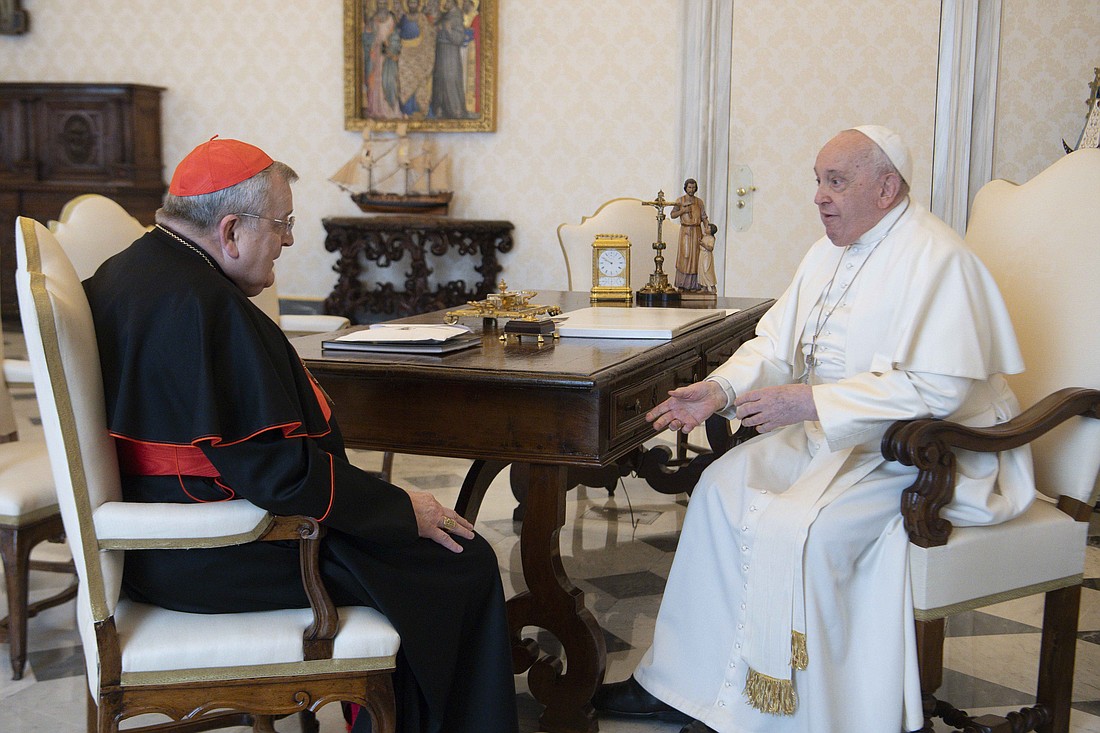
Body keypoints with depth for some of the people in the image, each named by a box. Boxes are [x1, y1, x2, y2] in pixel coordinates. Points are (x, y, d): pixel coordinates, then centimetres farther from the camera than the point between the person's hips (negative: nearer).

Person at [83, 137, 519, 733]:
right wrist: (405, 510, -17)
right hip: (219, 560, -11)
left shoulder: (123, 274, 7)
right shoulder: (206, 309, -25)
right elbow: (276, 469, -26)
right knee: (464, 564, -6)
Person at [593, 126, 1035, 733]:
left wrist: (809, 401, -29)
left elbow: (937, 387, -28)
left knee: (793, 526, -28)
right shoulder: (830, 252, 11)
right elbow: (776, 343, 10)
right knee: (725, 485, -2)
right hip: (831, 433, 9)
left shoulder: (936, 259, -18)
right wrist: (722, 389, -11)